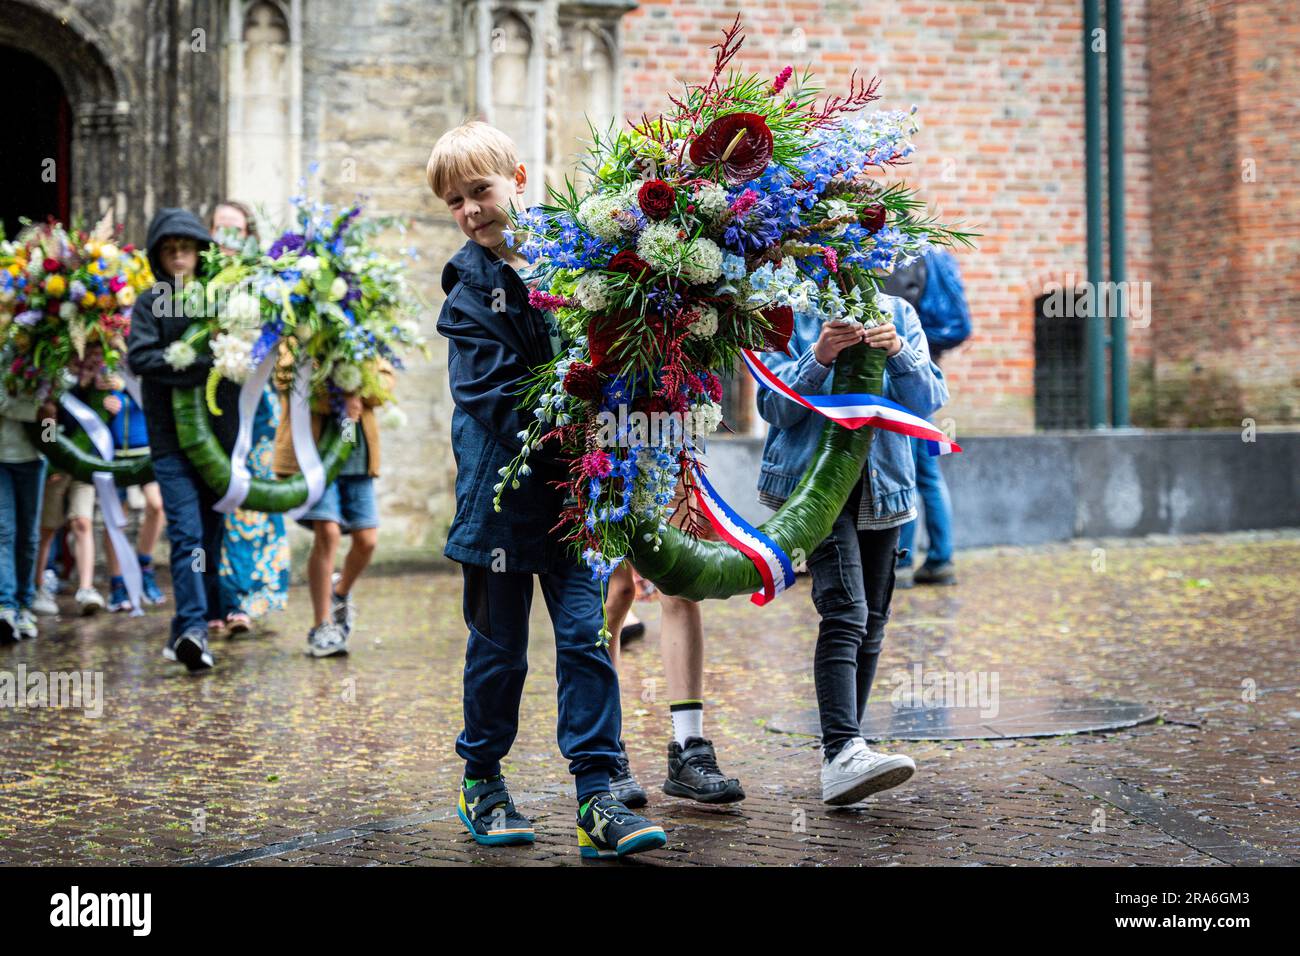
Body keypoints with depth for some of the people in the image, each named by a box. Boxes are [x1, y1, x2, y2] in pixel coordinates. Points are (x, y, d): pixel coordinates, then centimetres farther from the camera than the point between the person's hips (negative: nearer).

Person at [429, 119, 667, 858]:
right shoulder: (469, 290, -3)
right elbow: (495, 399, -12)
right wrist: (562, 447, -23)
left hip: (572, 490, 2)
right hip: (503, 488, -2)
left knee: (586, 633, -3)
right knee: (499, 646, 8)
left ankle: (598, 799, 0)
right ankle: (481, 783, 25)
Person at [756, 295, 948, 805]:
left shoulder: (897, 313, 11)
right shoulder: (789, 315, 2)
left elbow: (929, 399, 0)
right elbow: (776, 406, -7)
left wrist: (899, 354, -20)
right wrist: (819, 359, -23)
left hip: (882, 485, 5)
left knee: (871, 622, 8)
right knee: (845, 611, -21)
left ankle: (843, 745, 21)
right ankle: (841, 755, -29)